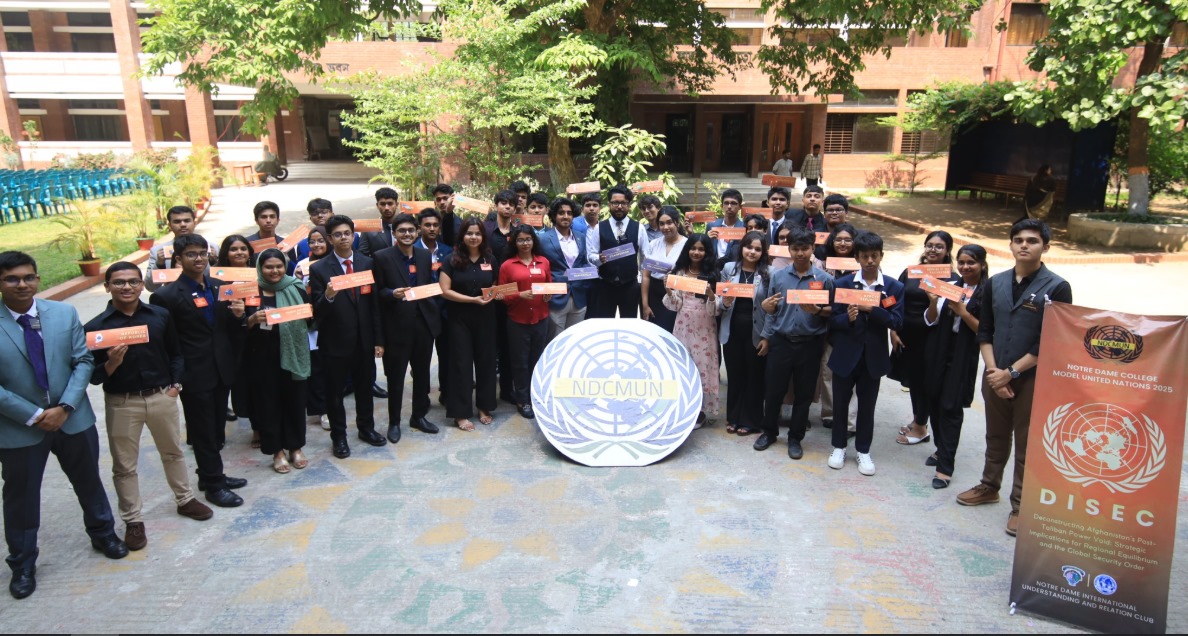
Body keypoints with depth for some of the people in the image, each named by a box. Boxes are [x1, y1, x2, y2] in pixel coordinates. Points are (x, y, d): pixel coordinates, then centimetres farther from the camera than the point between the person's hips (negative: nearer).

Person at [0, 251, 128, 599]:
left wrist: (64, 407, -15)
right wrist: (34, 415, -16)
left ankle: (103, 534, 42)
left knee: (89, 482, 19)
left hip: (73, 418, 2)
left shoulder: (65, 313, -4)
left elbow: (83, 361, -4)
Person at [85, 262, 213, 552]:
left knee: (173, 452, 19)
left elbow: (175, 353, 9)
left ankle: (185, 499, 38)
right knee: (124, 465, 9)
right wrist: (111, 364, -26)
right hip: (121, 403, -2)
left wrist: (175, 383, -1)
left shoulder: (160, 316, -2)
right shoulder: (96, 327, -9)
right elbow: (92, 376, -7)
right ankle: (133, 520, 24)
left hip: (161, 397, 2)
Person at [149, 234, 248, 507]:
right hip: (195, 376, -5)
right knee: (203, 432, 6)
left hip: (222, 371, 6)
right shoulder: (167, 296, -11)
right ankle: (213, 485, 18)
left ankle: (212, 475, 33)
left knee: (216, 430, 17)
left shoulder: (220, 287, 7)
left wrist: (238, 315, -9)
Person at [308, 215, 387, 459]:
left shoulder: (367, 264, 1)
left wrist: (379, 340, 2)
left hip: (364, 341, 3)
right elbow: (316, 312, -9)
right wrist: (327, 296, -30)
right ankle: (338, 436, 27)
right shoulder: (319, 269, -8)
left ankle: (366, 427, 37)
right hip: (335, 343, -3)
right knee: (335, 391, 11)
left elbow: (375, 305, 3)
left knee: (365, 386, 17)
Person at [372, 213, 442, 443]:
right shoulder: (382, 257, -5)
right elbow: (378, 291, -3)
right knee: (396, 376, 6)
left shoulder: (425, 255, 9)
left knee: (422, 373, 14)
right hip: (397, 325, -4)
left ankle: (419, 416, 30)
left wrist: (435, 313, -3)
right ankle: (394, 422, 20)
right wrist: (393, 294, -23)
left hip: (424, 322, 4)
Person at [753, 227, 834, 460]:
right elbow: (771, 310, 8)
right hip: (780, 341, 1)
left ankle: (795, 438, 23)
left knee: (804, 394, 8)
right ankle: (769, 431, 28)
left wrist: (818, 311, -19)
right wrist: (766, 337, 3)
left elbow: (832, 310, 0)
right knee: (773, 390, 9)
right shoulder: (778, 276, 2)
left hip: (810, 344, -1)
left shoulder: (824, 279, -4)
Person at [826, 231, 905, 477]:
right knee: (840, 403, 11)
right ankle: (839, 447, 28)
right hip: (845, 354, 0)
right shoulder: (842, 283, -3)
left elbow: (896, 321, -10)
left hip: (873, 356, 0)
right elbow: (833, 320, -6)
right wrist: (848, 318, -26)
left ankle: (863, 450, 28)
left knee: (867, 406, 12)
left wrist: (871, 309, -21)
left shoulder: (895, 287, -2)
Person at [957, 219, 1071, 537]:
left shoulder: (1057, 288, -9)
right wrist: (993, 370, -7)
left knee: (1026, 445, 5)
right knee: (996, 437, 18)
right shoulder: (995, 283, 5)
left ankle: (1020, 505, 17)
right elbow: (984, 332, 6)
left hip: (1033, 379, -4)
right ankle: (989, 487, 34)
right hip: (995, 375, 4)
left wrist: (1011, 372, -13)